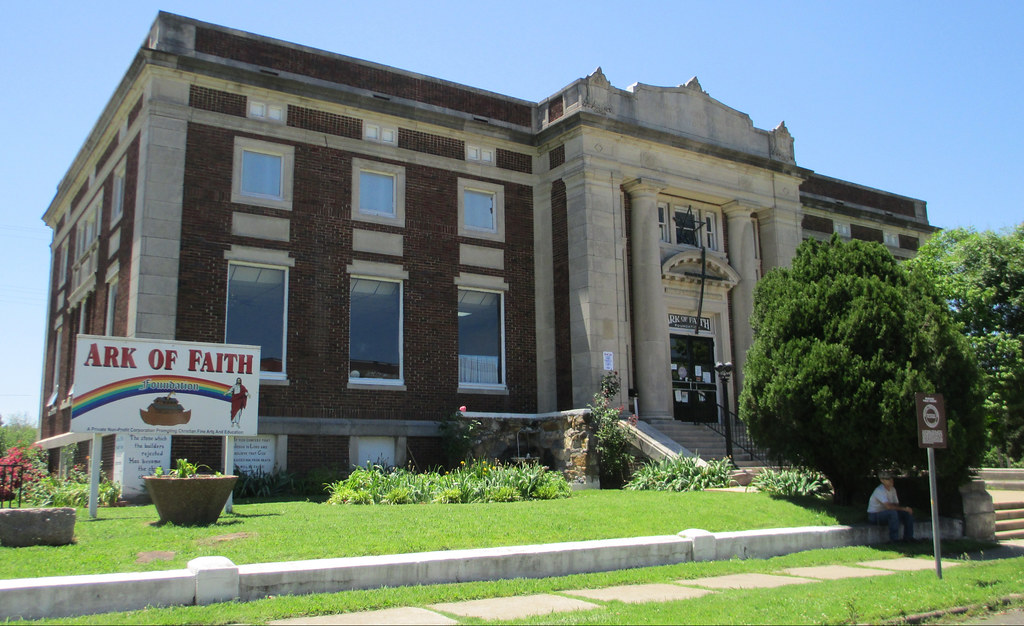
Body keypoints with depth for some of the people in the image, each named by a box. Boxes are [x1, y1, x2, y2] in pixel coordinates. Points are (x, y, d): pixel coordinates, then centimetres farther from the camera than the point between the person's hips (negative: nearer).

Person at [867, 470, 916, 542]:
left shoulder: (893, 489, 6)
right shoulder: (879, 490, -23)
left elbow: (896, 505, 7)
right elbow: (888, 506, -33)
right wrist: (904, 508, -27)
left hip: (887, 514, 9)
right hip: (874, 516, -9)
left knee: (908, 513, -4)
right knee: (893, 512, -36)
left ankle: (908, 537, -1)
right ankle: (894, 539, -30)